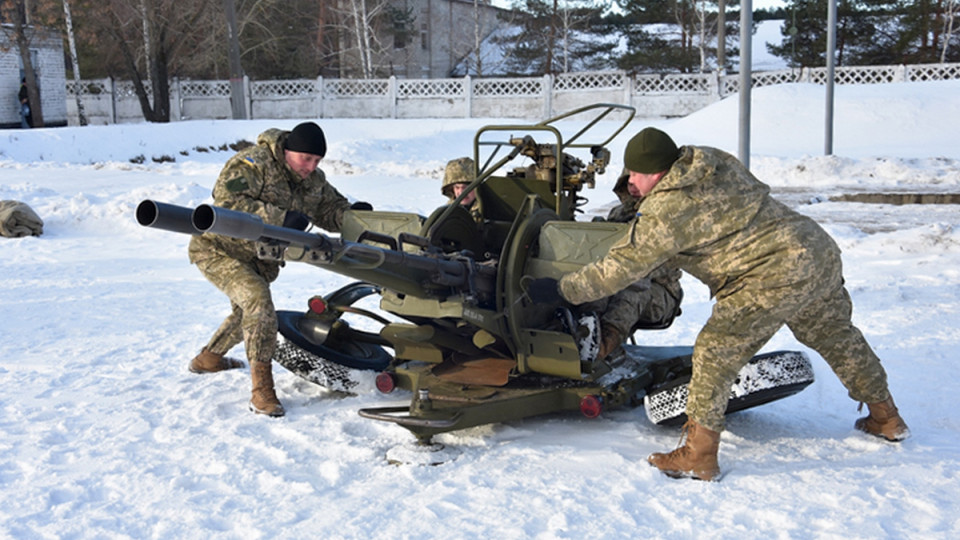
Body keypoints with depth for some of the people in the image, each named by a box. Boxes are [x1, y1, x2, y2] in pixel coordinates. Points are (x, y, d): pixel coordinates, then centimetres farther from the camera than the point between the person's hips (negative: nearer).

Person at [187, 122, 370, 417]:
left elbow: (328, 208, 5)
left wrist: (350, 213, -19)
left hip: (258, 257, 9)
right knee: (258, 302, -27)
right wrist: (279, 218, -44)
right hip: (218, 249, -9)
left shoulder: (314, 180, -3)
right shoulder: (252, 164, -26)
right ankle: (262, 390, -23)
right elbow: (227, 201, -37)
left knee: (247, 313, 26)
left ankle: (208, 358, 54)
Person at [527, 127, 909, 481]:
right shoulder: (714, 160, 9)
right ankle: (886, 417, 46)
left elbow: (620, 268, -12)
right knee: (836, 338, 27)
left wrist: (559, 289, -5)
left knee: (715, 351, -5)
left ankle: (698, 455, -2)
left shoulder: (667, 212, -14)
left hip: (778, 276, -10)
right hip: (821, 248, 10)